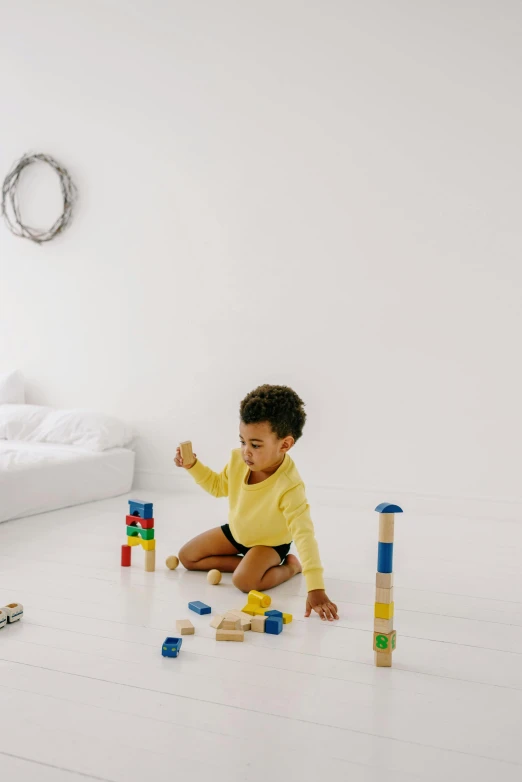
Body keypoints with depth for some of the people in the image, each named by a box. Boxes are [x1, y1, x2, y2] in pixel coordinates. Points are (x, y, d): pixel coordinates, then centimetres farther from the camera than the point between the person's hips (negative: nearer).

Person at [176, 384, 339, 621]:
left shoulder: (289, 486, -41)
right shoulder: (238, 459, -22)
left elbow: (304, 536, -46)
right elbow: (218, 486, 1)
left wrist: (316, 589, -53)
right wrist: (193, 466, -16)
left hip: (270, 543, -6)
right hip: (236, 532, 7)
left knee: (245, 580, -32)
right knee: (187, 557, 5)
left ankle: (290, 566, -4)